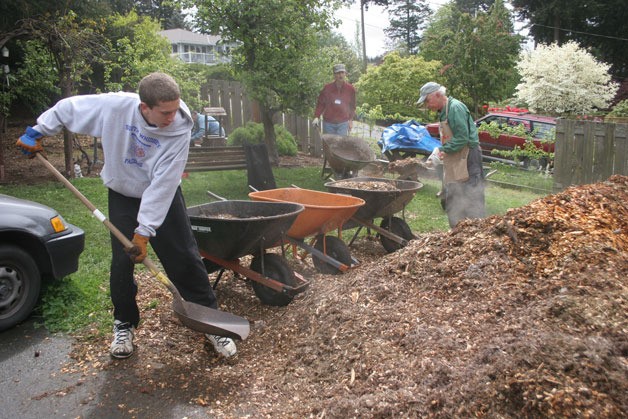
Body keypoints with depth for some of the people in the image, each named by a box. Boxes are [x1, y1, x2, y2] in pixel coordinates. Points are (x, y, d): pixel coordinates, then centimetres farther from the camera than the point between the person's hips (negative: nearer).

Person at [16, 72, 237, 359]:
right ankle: (124, 324, 21)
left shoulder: (179, 131, -29)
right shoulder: (114, 105, -25)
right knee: (121, 263, -2)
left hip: (164, 197, -1)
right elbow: (67, 108, -6)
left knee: (186, 259, -3)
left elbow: (162, 185, -29)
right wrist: (37, 132, 0)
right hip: (123, 197, 1)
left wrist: (145, 233, -28)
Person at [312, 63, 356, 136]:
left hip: (343, 123, -1)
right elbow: (320, 103, 6)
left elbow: (352, 106, 12)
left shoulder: (350, 89, 1)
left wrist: (351, 120, 13)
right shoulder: (327, 88, -1)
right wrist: (316, 117, -5)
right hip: (328, 122, 1)